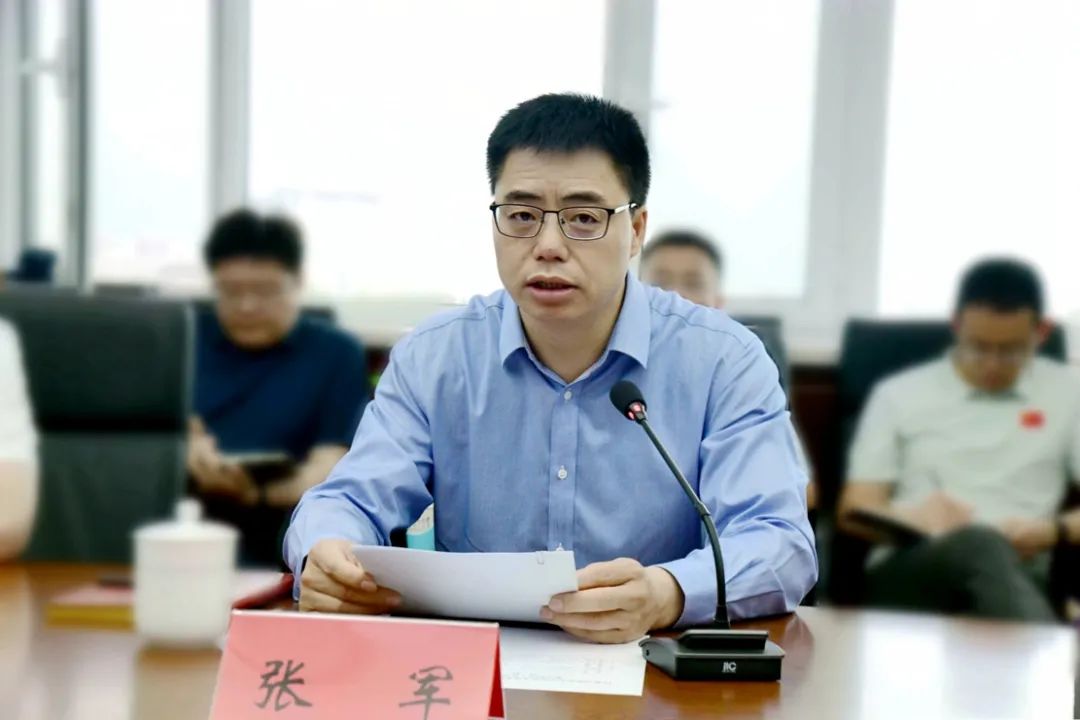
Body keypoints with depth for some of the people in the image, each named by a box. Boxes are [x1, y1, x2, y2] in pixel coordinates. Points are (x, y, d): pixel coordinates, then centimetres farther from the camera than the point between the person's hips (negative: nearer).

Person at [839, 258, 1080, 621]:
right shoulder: (899, 394, 17)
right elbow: (855, 508, 12)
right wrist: (914, 519, -10)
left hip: (1018, 570, 1)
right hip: (906, 568, -1)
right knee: (980, 546, -40)